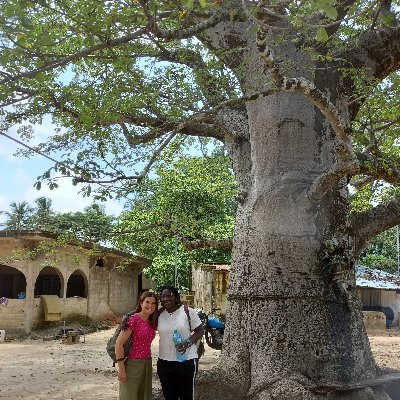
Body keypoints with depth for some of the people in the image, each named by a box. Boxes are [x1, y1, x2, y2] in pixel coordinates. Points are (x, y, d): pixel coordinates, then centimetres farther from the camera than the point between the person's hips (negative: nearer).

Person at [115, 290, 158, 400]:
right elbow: (119, 344, -17)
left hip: (147, 365, 7)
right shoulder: (132, 320, -16)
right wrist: (121, 368, -17)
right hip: (132, 364, -7)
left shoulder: (152, 322, 6)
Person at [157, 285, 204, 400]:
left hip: (186, 361, -4)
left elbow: (200, 330, -4)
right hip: (164, 362, 4)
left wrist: (188, 342, -21)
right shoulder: (159, 314, 3)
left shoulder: (188, 311, -8)